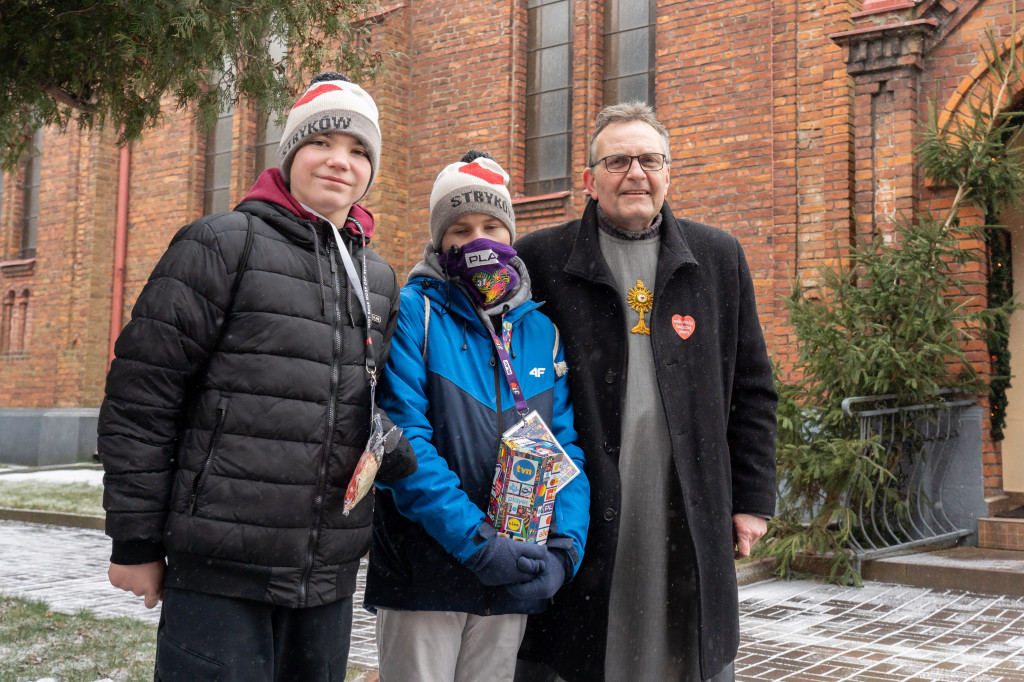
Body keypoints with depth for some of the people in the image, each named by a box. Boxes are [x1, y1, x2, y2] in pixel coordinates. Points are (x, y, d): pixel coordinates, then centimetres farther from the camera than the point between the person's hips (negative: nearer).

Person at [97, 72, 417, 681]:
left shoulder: (379, 280, 13)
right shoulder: (225, 244, -6)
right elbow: (140, 397, -8)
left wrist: (392, 447, 0)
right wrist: (135, 542, -8)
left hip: (330, 576, 6)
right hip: (220, 571, -6)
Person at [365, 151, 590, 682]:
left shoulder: (541, 328, 7)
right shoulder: (413, 312, -5)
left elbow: (566, 444, 4)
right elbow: (404, 439, -14)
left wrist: (564, 547, -10)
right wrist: (477, 543, -20)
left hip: (514, 579, 4)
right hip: (421, 572, -4)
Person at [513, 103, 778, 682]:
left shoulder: (719, 257, 9)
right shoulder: (540, 260, 1)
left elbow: (752, 390, 11)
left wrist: (753, 500, 6)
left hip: (691, 526, 2)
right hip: (577, 523, -2)